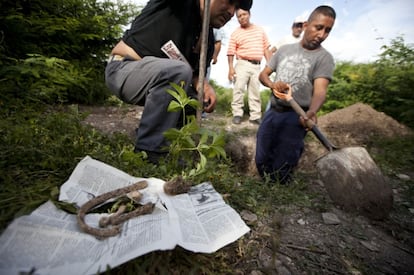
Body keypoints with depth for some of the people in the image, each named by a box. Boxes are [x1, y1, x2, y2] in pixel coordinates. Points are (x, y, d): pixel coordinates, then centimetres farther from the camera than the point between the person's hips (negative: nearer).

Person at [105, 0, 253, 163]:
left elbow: (194, 74, 5)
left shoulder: (208, 42, 5)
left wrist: (205, 86, -15)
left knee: (200, 99, 3)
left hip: (155, 80, 7)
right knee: (179, 71, -31)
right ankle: (149, 153, -25)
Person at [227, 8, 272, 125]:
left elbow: (266, 48, 12)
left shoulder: (260, 30, 13)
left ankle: (255, 116, 8)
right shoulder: (235, 33, 3)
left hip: (257, 66, 3)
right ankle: (237, 114, -3)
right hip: (242, 64, -3)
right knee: (238, 89, -10)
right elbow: (230, 52, -3)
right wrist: (230, 67, -14)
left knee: (255, 92, 4)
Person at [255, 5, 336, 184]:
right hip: (272, 112, 5)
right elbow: (263, 74, 11)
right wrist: (272, 84, -12)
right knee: (261, 161, 13)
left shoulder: (324, 58, -4)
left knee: (282, 171, -1)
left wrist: (311, 112, -40)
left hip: (295, 117, -4)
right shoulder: (284, 49, 10)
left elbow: (320, 90, -18)